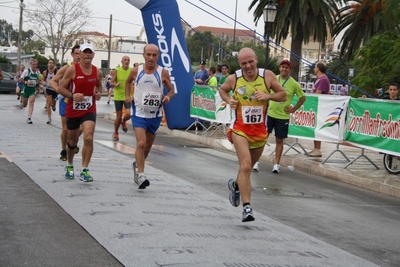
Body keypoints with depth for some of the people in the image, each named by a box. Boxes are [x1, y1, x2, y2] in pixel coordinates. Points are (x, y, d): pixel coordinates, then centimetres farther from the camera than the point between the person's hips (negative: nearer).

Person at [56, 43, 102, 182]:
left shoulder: (97, 72, 1)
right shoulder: (72, 70, -10)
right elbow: (61, 88, -7)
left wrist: (98, 93, 0)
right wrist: (72, 95, -24)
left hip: (89, 111, 1)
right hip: (73, 111, -1)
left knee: (88, 138, -19)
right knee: (72, 141, 14)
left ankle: (84, 171, -13)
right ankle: (70, 166, 40)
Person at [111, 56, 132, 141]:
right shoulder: (117, 71, -4)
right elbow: (111, 83, -2)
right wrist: (115, 84, -23)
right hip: (118, 96, 0)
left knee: (128, 114, -16)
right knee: (118, 116, 5)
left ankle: (123, 122, 21)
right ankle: (115, 133, 25)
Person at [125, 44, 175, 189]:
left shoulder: (163, 73, -6)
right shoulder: (136, 71, -3)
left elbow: (171, 90, 3)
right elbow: (128, 81, 18)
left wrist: (168, 97, -18)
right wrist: (127, 96, 4)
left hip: (155, 114, 2)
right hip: (139, 113, -2)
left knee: (148, 146, 16)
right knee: (141, 143, -19)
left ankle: (137, 164, 44)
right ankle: (140, 175, -16)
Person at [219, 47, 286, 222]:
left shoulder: (267, 76, -8)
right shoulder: (234, 79, -8)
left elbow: (283, 95, 0)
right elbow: (222, 89, 13)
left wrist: (268, 96, -19)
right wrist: (229, 100, -7)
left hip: (260, 130, 3)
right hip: (240, 129, -3)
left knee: (248, 166, 20)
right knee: (245, 166, -19)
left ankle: (236, 185, 52)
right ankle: (247, 207, -18)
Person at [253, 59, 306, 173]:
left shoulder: (294, 84, -6)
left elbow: (303, 97, 5)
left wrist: (293, 109, 0)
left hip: (283, 116, -1)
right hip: (269, 113, 1)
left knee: (279, 140, 5)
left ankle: (277, 164, 14)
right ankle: (256, 161, 9)